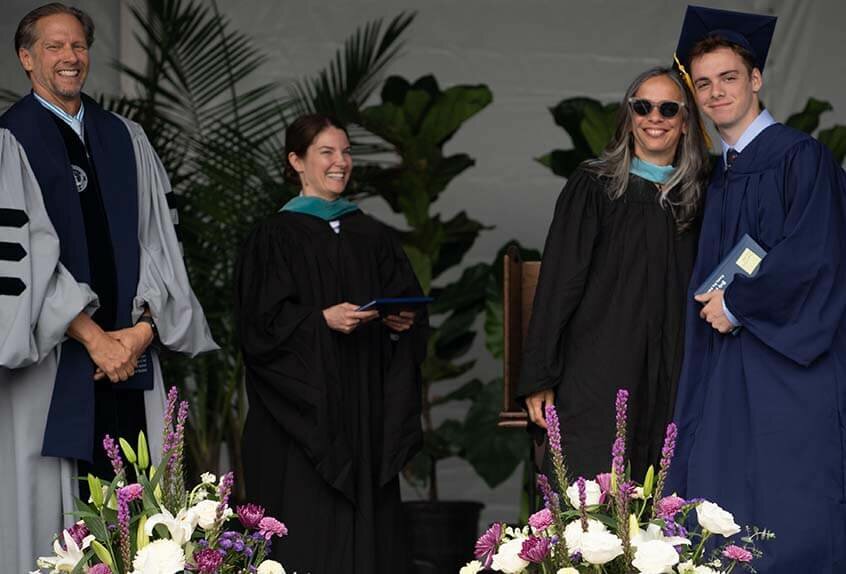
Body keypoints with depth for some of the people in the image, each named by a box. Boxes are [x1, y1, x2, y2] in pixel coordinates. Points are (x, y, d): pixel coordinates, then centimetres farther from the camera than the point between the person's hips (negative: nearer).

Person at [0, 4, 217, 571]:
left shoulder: (126, 139, 13)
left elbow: (158, 241, 8)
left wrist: (142, 328, -7)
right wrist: (92, 336, -14)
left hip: (130, 352, 4)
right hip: (52, 363, -4)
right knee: (50, 508, -3)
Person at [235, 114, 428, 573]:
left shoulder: (373, 237, 13)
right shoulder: (276, 236, -1)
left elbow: (408, 307, 12)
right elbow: (263, 323, -9)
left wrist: (401, 323, -9)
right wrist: (322, 319, -21)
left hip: (366, 410, 5)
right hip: (304, 411, -4)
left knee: (370, 528, 4)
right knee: (308, 532, -7)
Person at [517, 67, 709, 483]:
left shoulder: (695, 198, 11)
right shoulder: (593, 187, 0)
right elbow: (558, 282, -2)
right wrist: (540, 378, -7)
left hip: (667, 381, 4)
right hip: (597, 376, -4)